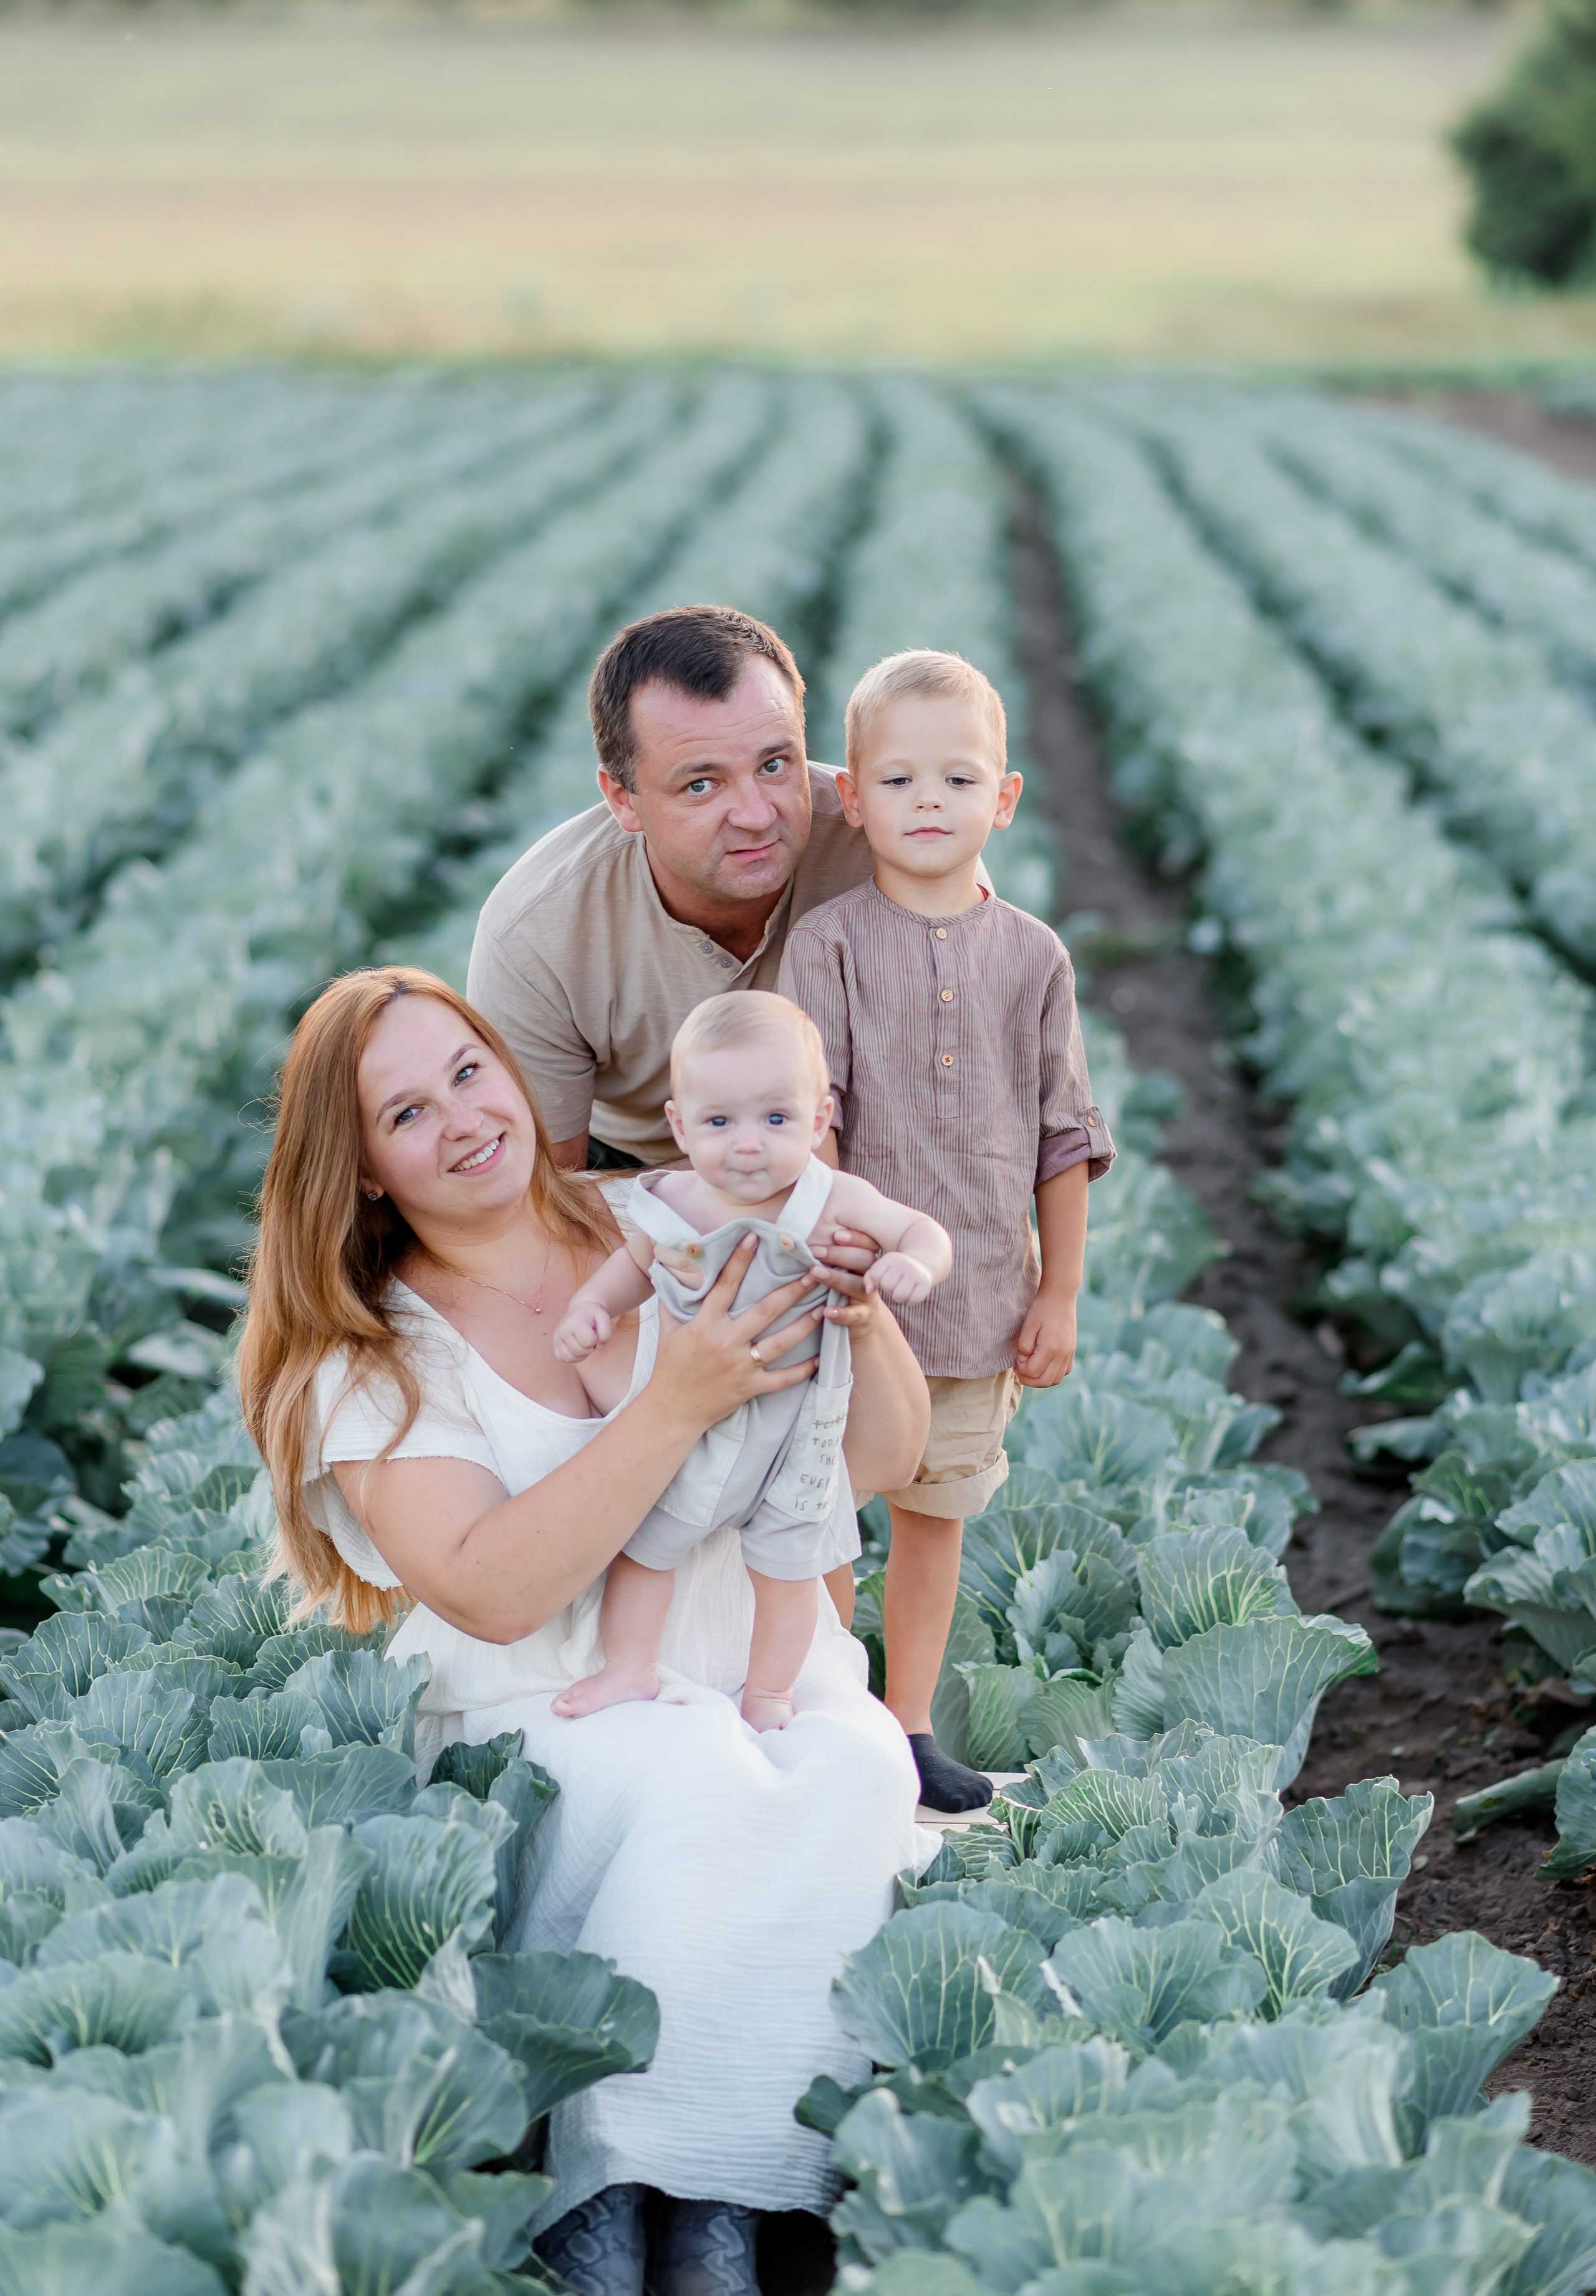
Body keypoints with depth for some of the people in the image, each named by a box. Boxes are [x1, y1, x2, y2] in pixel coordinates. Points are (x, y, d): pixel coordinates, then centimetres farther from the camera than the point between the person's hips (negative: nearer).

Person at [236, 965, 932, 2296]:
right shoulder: (367, 1360, -2)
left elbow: (885, 1460, 6)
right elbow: (492, 1593, -17)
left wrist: (865, 1320, -16)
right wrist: (677, 1405, -25)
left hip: (771, 1677, 3)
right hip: (545, 1717, -3)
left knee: (859, 1770, -29)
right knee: (698, 1787, -33)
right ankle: (598, 2188, -23)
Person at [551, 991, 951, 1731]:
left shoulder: (833, 1204, -24)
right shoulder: (671, 1206, -16)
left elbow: (923, 1231, -16)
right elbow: (634, 1264, 5)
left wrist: (913, 1265, -38)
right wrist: (590, 1307, -12)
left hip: (794, 1425, -2)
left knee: (785, 1563, 13)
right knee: (641, 1538, 13)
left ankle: (769, 1694, 34)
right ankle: (630, 1669, 35)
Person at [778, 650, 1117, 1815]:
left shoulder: (1032, 954, 2)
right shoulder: (828, 943, -8)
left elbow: (1064, 1137, 7)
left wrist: (1059, 1295, 6)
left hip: (981, 1297, 3)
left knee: (938, 1512, 14)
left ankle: (909, 1726, 26)